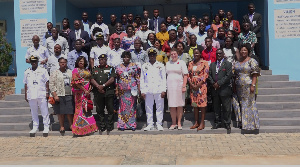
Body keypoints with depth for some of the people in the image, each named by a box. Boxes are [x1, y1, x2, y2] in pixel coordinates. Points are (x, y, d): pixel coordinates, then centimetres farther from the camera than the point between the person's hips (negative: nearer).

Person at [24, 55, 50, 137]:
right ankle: (35, 127, 18)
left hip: (42, 95, -2)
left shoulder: (43, 71, 6)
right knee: (34, 113, 9)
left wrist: (47, 93, -3)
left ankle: (46, 128, 7)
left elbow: (47, 82, 4)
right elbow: (26, 84, 14)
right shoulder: (27, 72, 13)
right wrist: (26, 95, 10)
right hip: (31, 96, 3)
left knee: (45, 112, -1)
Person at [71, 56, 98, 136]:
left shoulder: (87, 71, 19)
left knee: (87, 108, 8)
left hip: (87, 92, 6)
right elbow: (76, 82, -10)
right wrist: (84, 90, -14)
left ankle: (88, 128, 14)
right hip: (80, 92, -6)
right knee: (80, 108, -7)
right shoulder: (75, 70, 0)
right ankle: (78, 129, -2)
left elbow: (90, 81, 17)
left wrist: (90, 88, -2)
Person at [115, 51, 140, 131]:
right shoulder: (118, 67, 10)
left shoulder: (134, 66, 5)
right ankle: (122, 124, 10)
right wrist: (116, 90, 6)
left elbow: (137, 78, 4)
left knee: (132, 106, 0)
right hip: (122, 90, 2)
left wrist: (138, 88, -2)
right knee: (123, 106, 2)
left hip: (132, 89, -1)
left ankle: (132, 124, 8)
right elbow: (117, 79, 11)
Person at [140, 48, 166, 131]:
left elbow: (164, 78, 7)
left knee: (159, 108, 2)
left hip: (158, 90, -1)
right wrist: (142, 91, 3)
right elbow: (142, 79, 11)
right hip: (148, 91, 1)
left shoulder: (161, 65, 10)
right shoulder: (144, 66, 13)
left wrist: (163, 90, -2)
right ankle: (150, 124, 13)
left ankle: (159, 124, 11)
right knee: (148, 108, 3)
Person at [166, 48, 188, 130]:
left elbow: (185, 75, -1)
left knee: (179, 105, 2)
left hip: (179, 86, -3)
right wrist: (165, 86, 6)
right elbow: (166, 74, 15)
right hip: (170, 86, 3)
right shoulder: (167, 63, 14)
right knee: (172, 105, 2)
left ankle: (179, 123, 10)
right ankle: (174, 123, 10)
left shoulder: (181, 62, 3)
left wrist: (184, 86, -11)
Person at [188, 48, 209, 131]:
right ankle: (196, 122, 14)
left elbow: (205, 75, -8)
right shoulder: (190, 64, 13)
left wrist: (198, 85, -14)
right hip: (192, 86, 5)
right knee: (194, 104, 7)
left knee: (202, 103, -4)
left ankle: (202, 123, 3)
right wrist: (191, 84, -6)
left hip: (201, 86, -4)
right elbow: (188, 75, 10)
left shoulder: (204, 63, 0)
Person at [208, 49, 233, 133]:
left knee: (226, 108, 1)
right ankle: (217, 122, 22)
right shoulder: (212, 64, 15)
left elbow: (228, 76, -11)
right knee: (216, 107, 11)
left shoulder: (228, 64, 0)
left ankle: (227, 124, 12)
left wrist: (218, 83, -15)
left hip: (224, 89, -5)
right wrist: (213, 83, -6)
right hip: (215, 89, 5)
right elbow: (209, 75, 11)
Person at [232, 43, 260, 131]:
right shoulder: (237, 62, 14)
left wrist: (253, 85, -20)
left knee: (248, 104, -1)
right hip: (239, 87, 6)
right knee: (239, 104, 9)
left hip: (248, 86, -6)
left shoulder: (252, 61, -5)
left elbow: (255, 74, -12)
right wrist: (234, 86, 12)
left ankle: (250, 124, 9)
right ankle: (242, 123, 20)